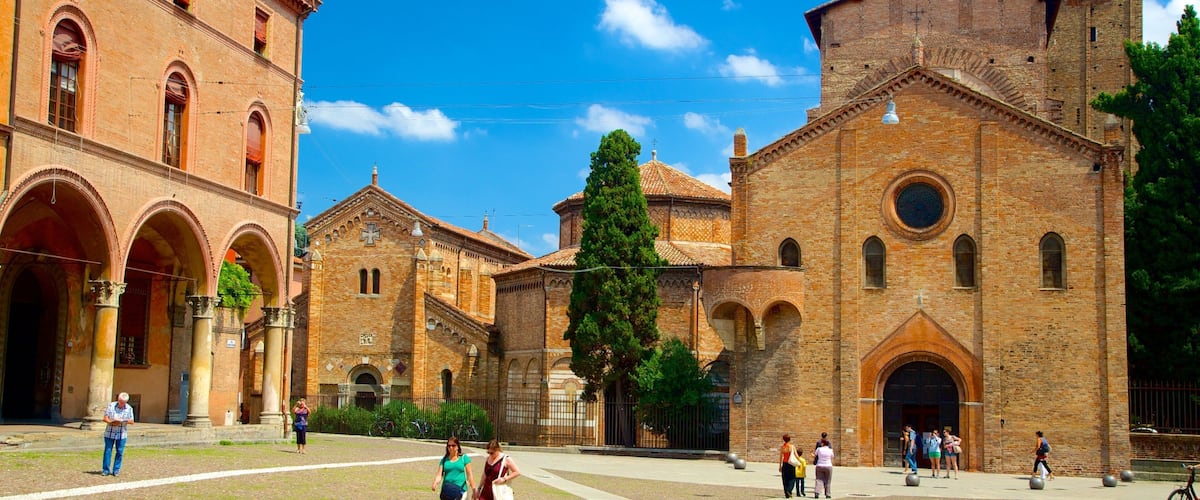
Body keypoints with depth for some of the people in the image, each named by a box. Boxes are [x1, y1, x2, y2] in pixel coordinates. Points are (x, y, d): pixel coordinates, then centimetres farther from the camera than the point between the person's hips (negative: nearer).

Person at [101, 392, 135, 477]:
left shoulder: (129, 409, 2)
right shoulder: (111, 405, -2)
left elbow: (132, 421, 1)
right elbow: (105, 418, -2)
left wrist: (125, 421, -19)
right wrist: (111, 422, -22)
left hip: (122, 434, 1)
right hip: (109, 433, -1)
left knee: (120, 452, 1)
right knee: (108, 451, 0)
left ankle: (116, 470, 10)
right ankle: (106, 470, 8)